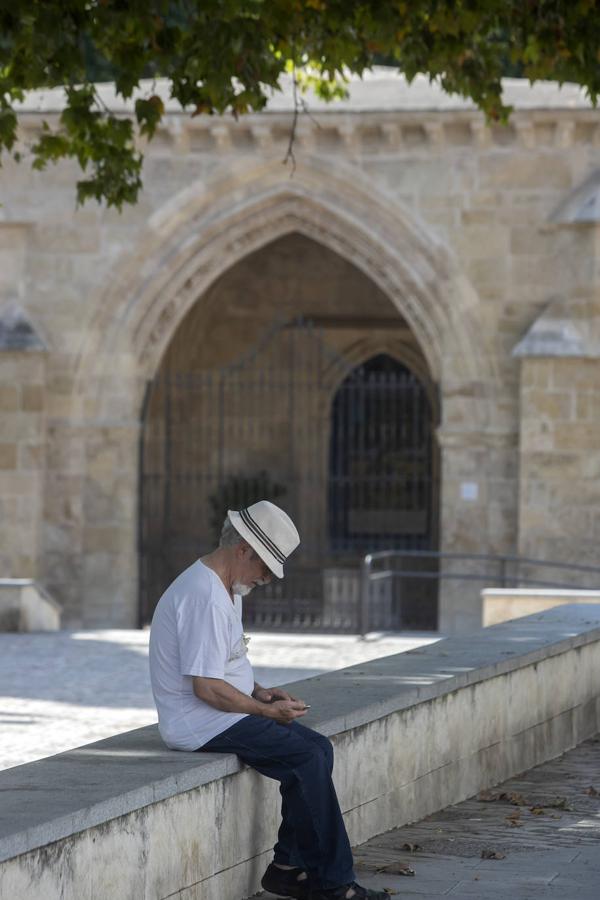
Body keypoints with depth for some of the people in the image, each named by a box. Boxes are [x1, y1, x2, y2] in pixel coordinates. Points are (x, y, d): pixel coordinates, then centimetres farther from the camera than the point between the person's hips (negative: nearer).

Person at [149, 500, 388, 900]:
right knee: (307, 757, -17)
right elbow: (207, 687, -25)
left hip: (224, 714, 11)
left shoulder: (226, 591, 15)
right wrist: (268, 711, -14)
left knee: (318, 747, 1)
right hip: (200, 723, -11)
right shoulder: (205, 597, -21)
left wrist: (260, 692, 9)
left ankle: (289, 867, -1)